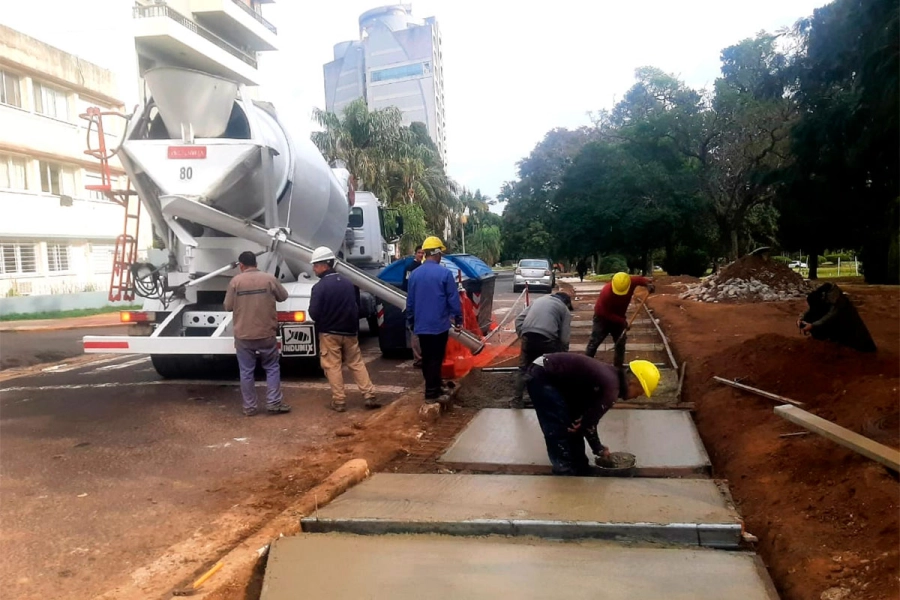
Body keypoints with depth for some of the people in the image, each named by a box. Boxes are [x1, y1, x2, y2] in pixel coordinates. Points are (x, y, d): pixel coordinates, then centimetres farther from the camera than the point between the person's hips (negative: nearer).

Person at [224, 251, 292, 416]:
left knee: (246, 372, 9)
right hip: (266, 334, 0)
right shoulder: (269, 278, -5)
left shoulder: (235, 281, -5)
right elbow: (283, 296, 9)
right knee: (272, 368, 12)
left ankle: (249, 407, 14)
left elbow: (228, 306, 1)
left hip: (243, 335, 0)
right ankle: (274, 403, 10)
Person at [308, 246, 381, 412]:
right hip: (350, 331, 5)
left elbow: (314, 313, -16)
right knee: (357, 363, 11)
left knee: (333, 367, 4)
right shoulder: (348, 283, 5)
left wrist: (323, 319, 5)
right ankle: (370, 396, 8)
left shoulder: (319, 286, -15)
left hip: (329, 333, -5)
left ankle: (339, 401, 6)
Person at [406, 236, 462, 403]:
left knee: (426, 358, 14)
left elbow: (410, 301, 9)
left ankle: (433, 389, 24)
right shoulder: (445, 273, -11)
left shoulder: (414, 274, 4)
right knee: (435, 358, 1)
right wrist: (458, 319, 2)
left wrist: (410, 321, 20)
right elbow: (453, 299, -9)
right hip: (439, 324, -5)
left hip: (421, 325, 5)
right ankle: (432, 392, 4)